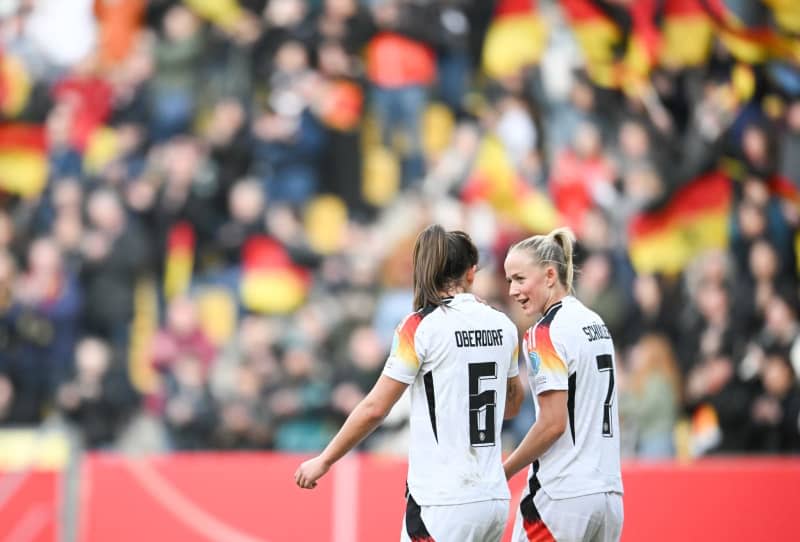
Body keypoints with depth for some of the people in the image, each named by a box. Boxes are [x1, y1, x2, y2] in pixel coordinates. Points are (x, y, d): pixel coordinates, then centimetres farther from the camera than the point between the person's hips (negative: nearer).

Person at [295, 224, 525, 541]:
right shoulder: (503, 326, 7)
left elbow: (375, 408, -7)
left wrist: (324, 460, 2)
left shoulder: (421, 327, -8)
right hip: (495, 500, 6)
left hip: (442, 502, -6)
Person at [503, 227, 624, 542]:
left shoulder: (546, 333, -12)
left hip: (562, 496, -8)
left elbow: (553, 423, -16)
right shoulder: (596, 323, 13)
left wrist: (503, 472, -6)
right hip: (609, 493, 8)